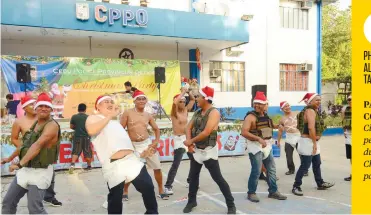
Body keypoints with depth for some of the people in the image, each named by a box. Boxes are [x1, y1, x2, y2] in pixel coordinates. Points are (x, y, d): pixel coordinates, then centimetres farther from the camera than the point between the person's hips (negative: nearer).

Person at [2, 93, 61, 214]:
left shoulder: (52, 125, -16)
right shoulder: (34, 124, 11)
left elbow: (37, 146, -26)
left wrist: (20, 164, -31)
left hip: (40, 172, -8)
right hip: (25, 170, 8)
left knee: (35, 209, -10)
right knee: (8, 202, 15)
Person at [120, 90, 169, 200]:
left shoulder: (148, 115, 6)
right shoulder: (128, 113, -4)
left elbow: (156, 129, 16)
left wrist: (156, 142, 2)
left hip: (147, 143, 3)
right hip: (133, 145, -3)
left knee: (157, 168, 5)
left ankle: (161, 191, 22)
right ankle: (125, 192, 28)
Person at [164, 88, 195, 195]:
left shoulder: (186, 110, 8)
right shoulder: (174, 112, -9)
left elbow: (193, 99, 16)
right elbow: (175, 102, -30)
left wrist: (189, 92, 1)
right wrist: (183, 92, -19)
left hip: (187, 138, 7)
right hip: (178, 139, -7)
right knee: (176, 164, -10)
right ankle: (168, 185, -4)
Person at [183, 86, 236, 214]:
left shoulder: (214, 112, -17)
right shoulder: (197, 112, 7)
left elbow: (206, 132, -24)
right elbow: (188, 128, 6)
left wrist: (190, 141, -14)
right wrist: (189, 142, -12)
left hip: (208, 151, -7)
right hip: (196, 150, 8)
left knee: (218, 179, -2)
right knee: (193, 176, 16)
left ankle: (231, 205, 12)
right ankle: (192, 201, 34)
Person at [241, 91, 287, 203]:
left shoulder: (266, 116, 10)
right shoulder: (250, 116, -15)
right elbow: (244, 132, -25)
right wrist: (259, 139, -30)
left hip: (267, 146, 8)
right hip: (255, 146, -8)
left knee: (271, 169, 12)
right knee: (256, 171, -6)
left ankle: (273, 191, 24)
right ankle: (251, 193, 9)